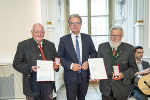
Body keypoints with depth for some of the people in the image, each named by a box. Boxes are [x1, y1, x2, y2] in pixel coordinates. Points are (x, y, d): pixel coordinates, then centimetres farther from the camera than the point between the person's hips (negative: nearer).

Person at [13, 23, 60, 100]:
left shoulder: (50, 45, 10)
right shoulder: (23, 45, -1)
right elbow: (16, 63, -3)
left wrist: (56, 66, -5)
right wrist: (30, 68, -19)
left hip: (48, 85, 3)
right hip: (32, 86, -3)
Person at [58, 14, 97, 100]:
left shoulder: (87, 38, 4)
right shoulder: (63, 40, -3)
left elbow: (93, 53, 10)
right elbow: (60, 57, -3)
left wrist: (88, 62, -9)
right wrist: (70, 65, -17)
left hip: (84, 76, 2)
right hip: (70, 76, -2)